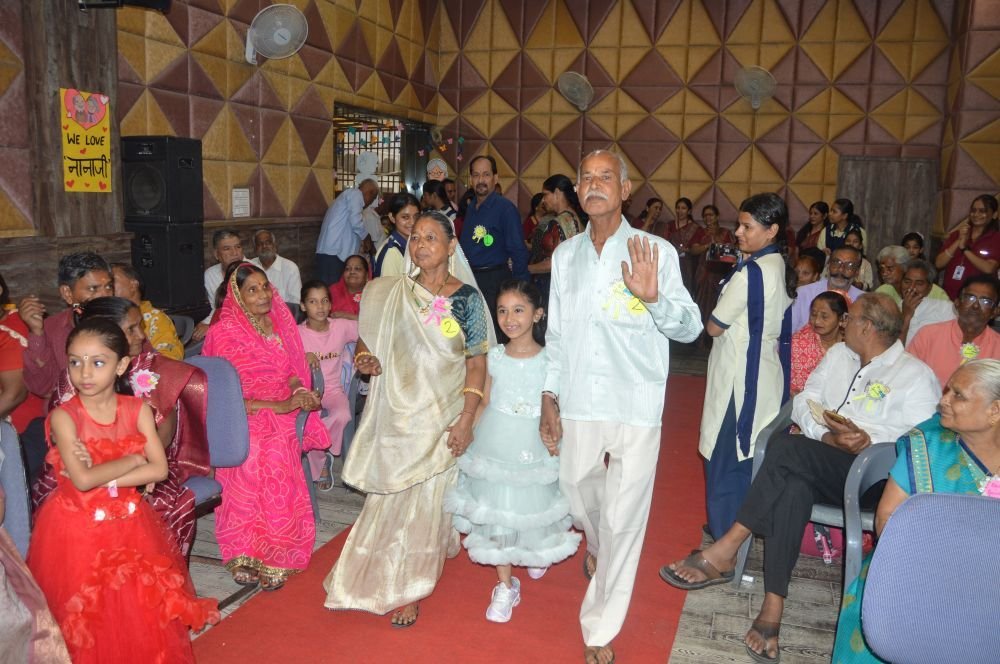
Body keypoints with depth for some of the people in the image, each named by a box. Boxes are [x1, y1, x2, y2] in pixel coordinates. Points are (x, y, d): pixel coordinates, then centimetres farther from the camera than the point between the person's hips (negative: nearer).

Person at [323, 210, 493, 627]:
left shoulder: (466, 299, -7)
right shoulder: (392, 293, 3)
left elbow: (477, 364, -7)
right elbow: (369, 338, 13)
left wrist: (466, 420, -14)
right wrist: (364, 358, -10)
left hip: (441, 416, -3)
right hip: (396, 413, 3)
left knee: (425, 498, 5)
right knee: (392, 495, 11)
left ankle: (410, 590, 22)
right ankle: (388, 579, 35)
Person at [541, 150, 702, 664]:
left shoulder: (656, 251, -6)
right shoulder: (565, 255, 7)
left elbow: (690, 328, -8)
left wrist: (653, 298, -26)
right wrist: (549, 398, 10)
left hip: (636, 406, -3)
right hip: (578, 403, 4)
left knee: (623, 520, 2)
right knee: (576, 492, 19)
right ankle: (596, 545, 56)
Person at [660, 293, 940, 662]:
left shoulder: (916, 376, -1)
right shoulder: (838, 354, 18)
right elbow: (803, 402, 10)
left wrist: (868, 442, -23)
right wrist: (828, 436, -8)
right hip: (816, 466, 5)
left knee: (785, 448, -32)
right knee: (792, 487, -32)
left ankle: (726, 550, -27)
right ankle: (773, 607, -31)